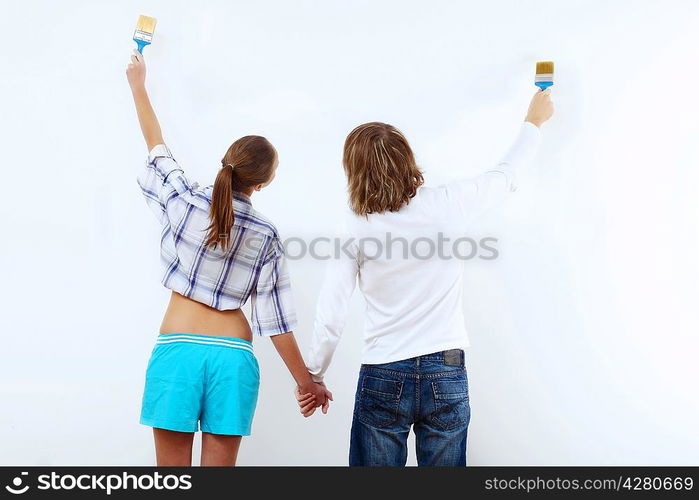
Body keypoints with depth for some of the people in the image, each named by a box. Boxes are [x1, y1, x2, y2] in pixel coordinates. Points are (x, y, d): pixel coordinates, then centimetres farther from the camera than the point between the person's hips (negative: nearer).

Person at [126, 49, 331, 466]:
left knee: (172, 466, 5)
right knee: (220, 465, 6)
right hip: (233, 355, 0)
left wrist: (138, 85, 32)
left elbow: (156, 146, 16)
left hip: (177, 348, 0)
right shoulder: (266, 236, -2)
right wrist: (307, 382, 8)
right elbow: (275, 320, -1)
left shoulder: (183, 202, -2)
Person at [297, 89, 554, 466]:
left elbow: (330, 318, -6)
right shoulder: (447, 206, -4)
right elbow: (505, 175, 14)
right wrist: (533, 122, 32)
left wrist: (313, 377, 8)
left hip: (383, 378, -1)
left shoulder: (356, 229, -6)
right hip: (446, 375, 1)